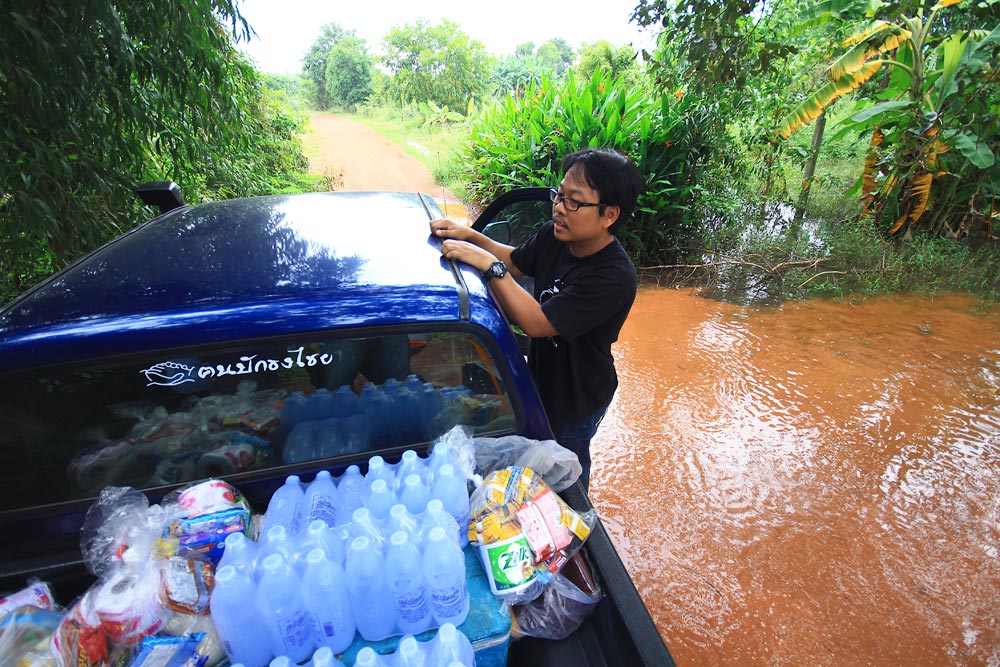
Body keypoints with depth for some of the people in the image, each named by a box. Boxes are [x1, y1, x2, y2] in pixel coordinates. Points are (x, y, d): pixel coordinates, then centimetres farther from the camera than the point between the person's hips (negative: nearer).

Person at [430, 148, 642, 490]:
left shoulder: (614, 276, -35)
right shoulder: (553, 235, -13)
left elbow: (536, 323, -37)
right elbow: (514, 261, 7)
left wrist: (488, 264, -38)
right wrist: (470, 236, -8)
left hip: (576, 400, -7)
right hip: (541, 375, 7)